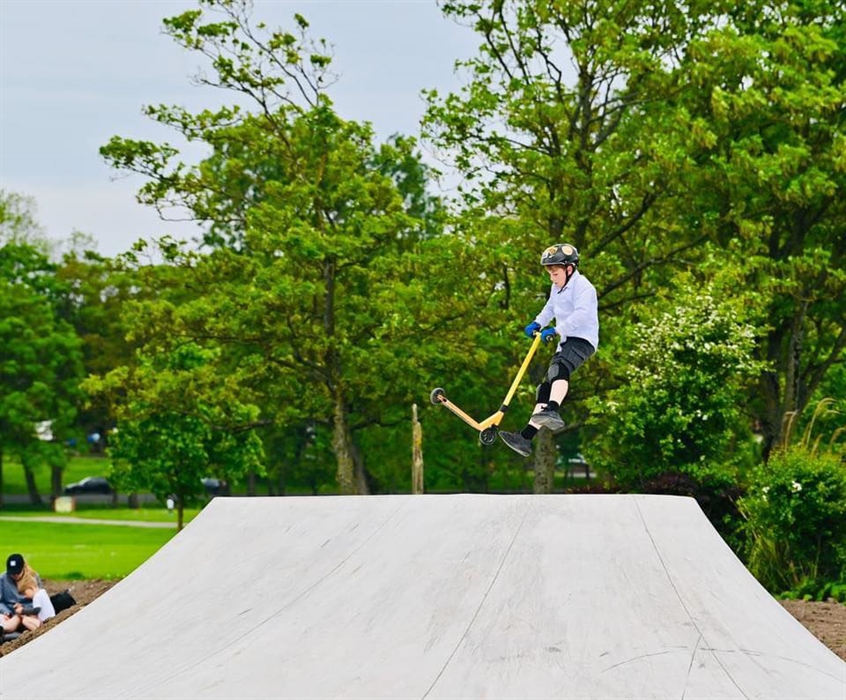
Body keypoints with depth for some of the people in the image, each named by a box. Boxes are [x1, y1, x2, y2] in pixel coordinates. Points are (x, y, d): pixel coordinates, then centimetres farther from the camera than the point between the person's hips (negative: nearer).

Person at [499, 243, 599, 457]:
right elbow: (550, 307, 38)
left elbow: (582, 314, -26)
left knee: (560, 367, -36)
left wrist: (556, 331, -31)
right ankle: (526, 437, -1)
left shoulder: (582, 286, -11)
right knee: (546, 387, 2)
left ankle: (553, 412, -59)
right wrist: (538, 323, 21)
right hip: (566, 342, 9)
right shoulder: (557, 289, 19)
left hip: (583, 339, -9)